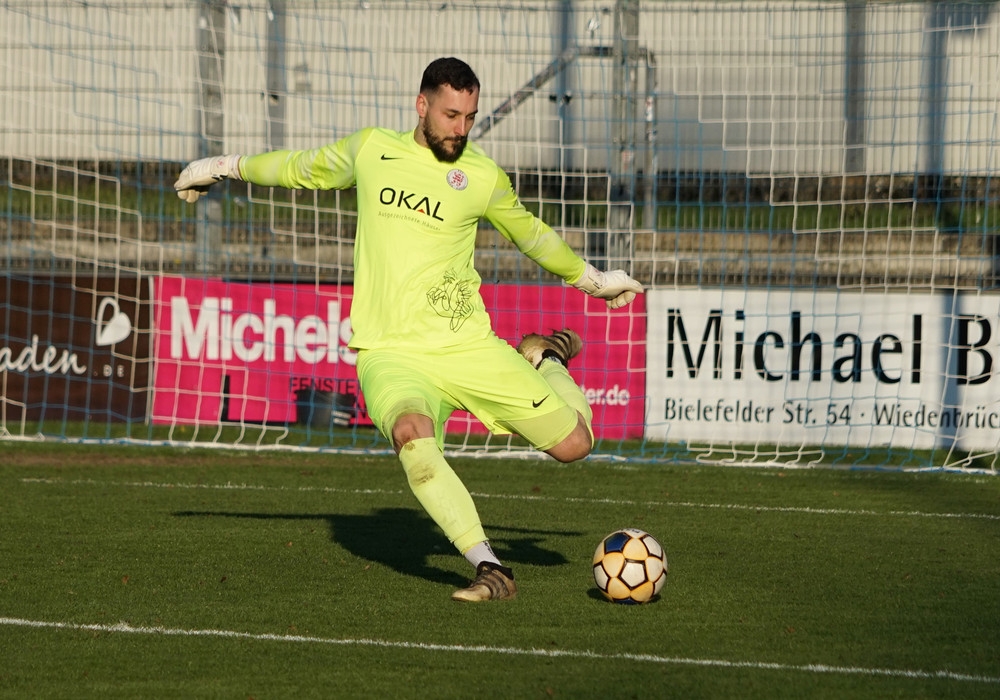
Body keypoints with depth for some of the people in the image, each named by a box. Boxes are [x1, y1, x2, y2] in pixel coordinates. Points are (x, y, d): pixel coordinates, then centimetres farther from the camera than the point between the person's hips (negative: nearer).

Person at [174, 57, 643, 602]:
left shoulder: (483, 177, 3)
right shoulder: (371, 149, 5)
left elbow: (529, 232, 22)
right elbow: (303, 168, 25)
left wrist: (592, 279, 29)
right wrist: (224, 167, 35)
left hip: (468, 346, 1)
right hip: (391, 354, -1)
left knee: (573, 444, -4)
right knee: (412, 435, -36)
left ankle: (547, 357, 30)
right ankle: (489, 569, -36)